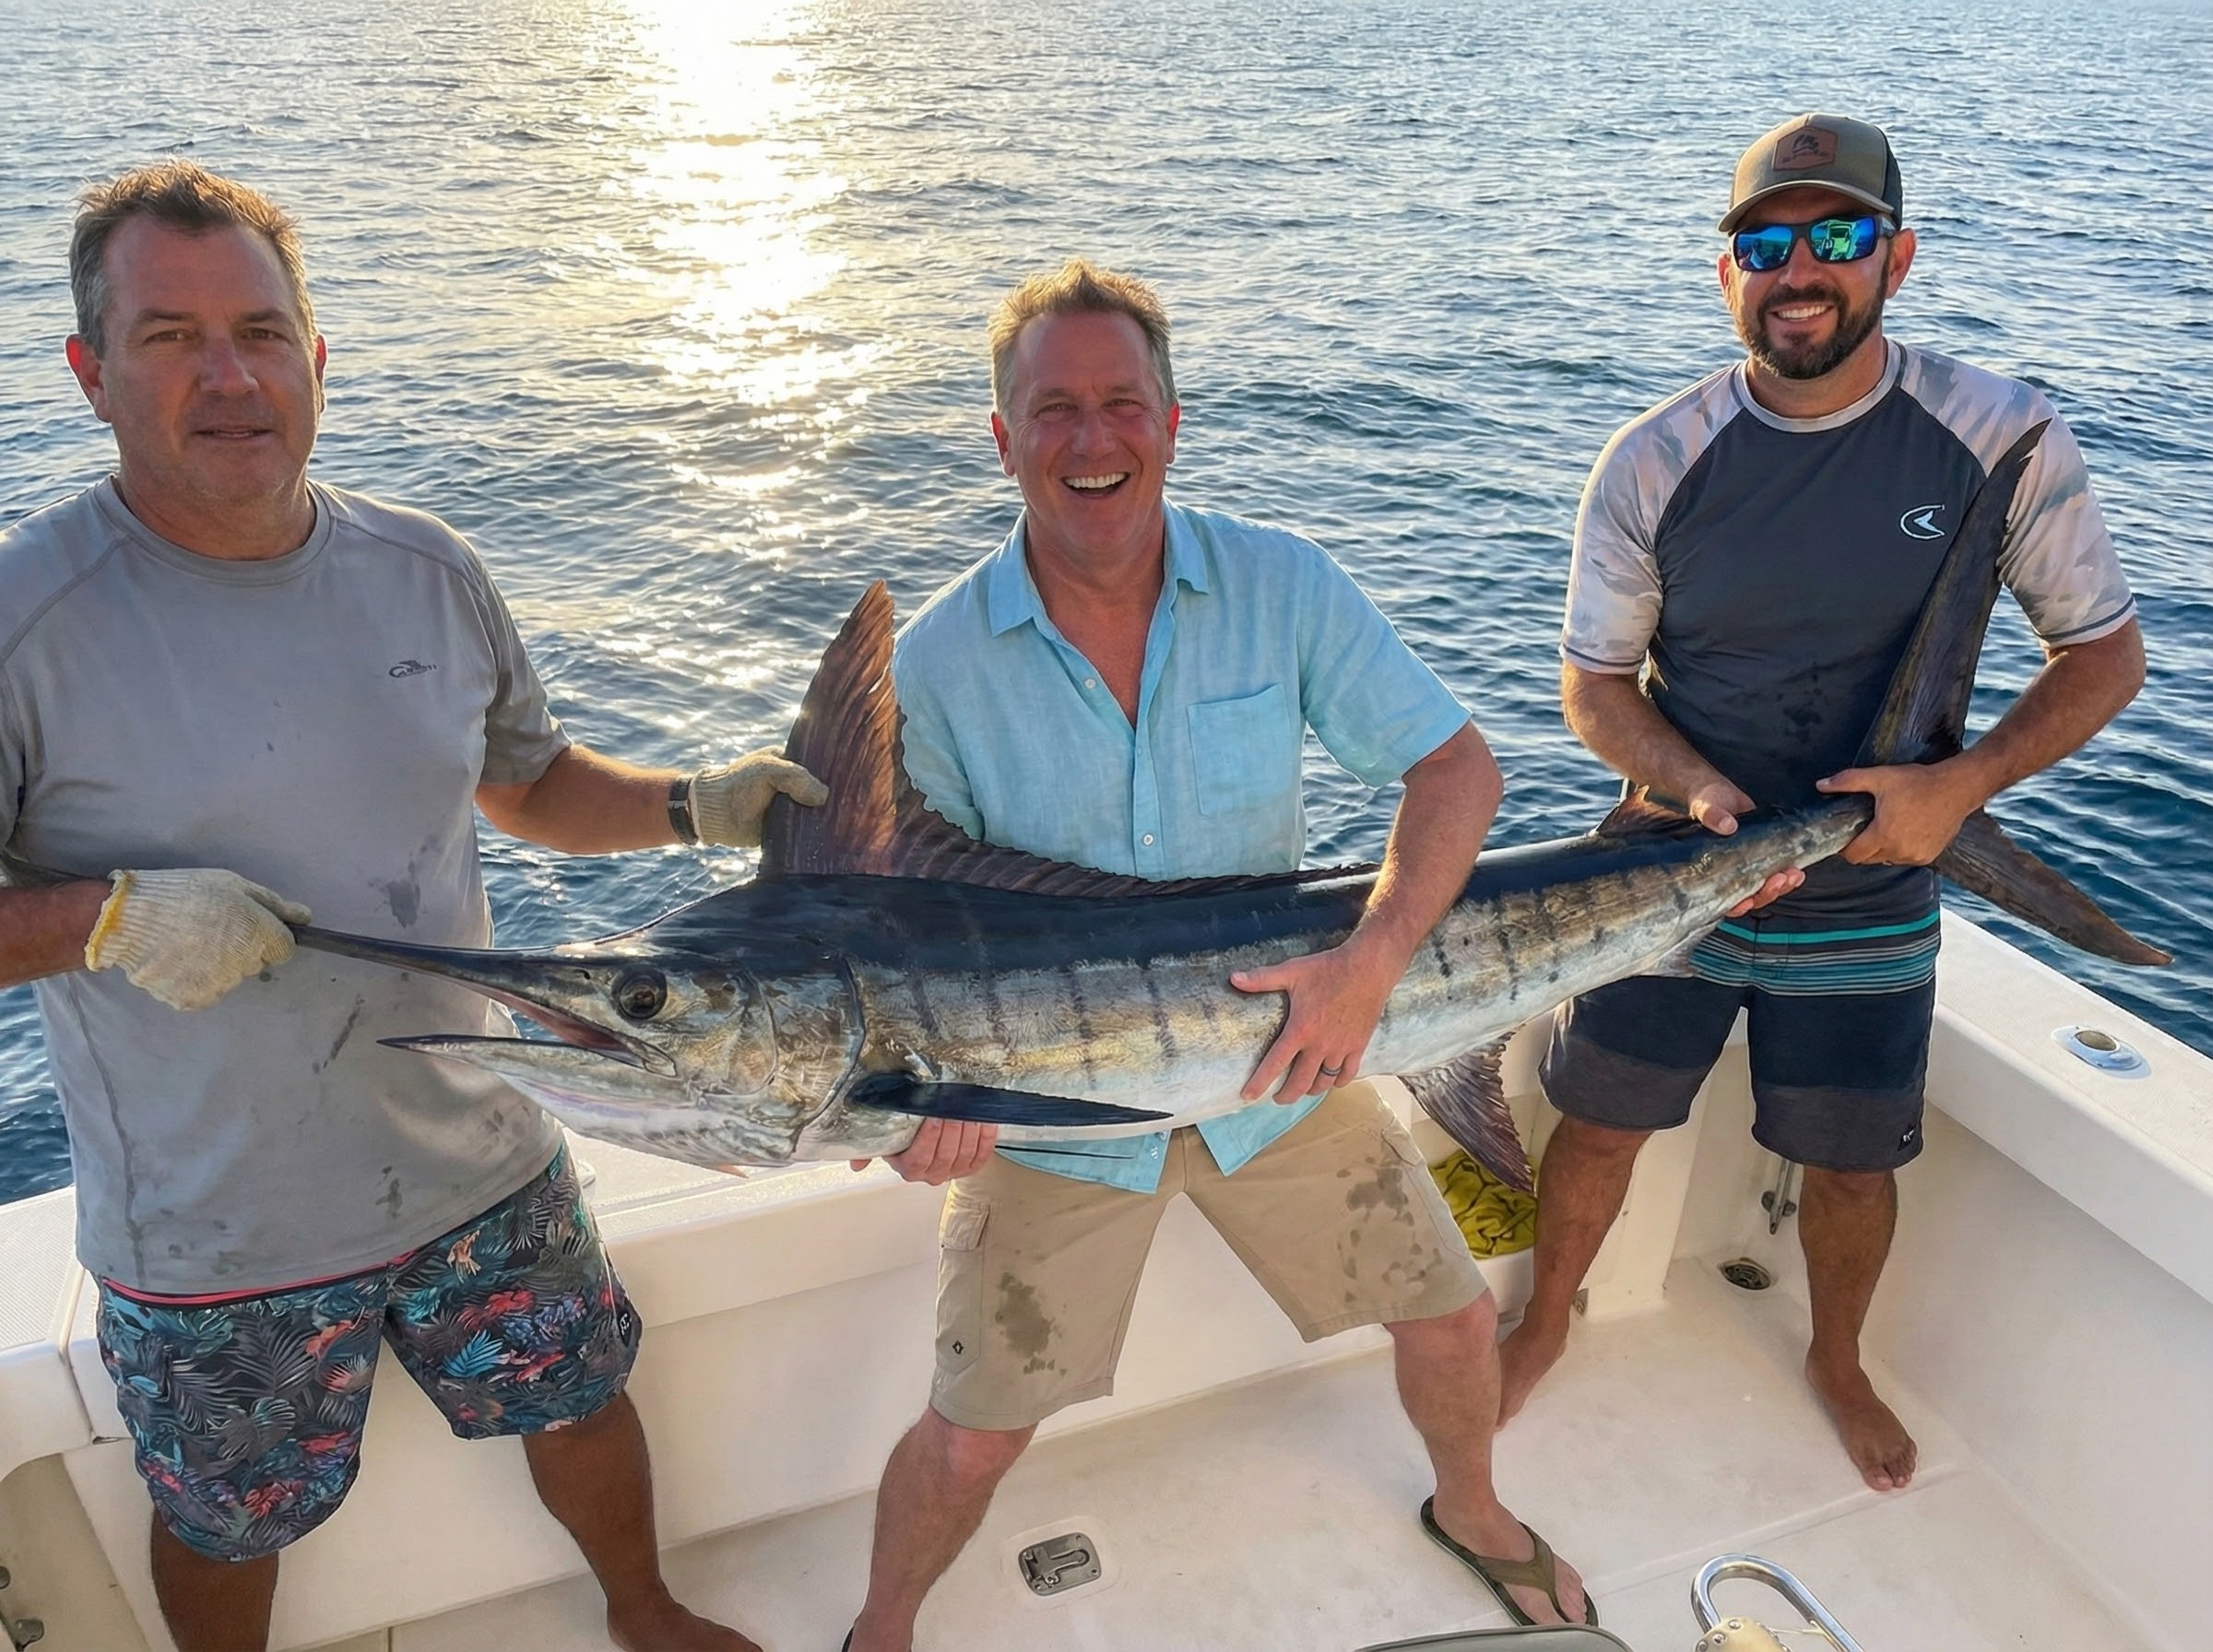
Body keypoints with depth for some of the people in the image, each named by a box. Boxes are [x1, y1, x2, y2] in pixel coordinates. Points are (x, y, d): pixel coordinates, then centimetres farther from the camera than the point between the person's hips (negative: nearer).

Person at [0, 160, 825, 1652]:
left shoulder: (426, 570, -2)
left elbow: (531, 783, 10)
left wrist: (693, 806, -6)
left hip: (479, 1164, 4)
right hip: (214, 1235, -4)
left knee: (581, 1400, 23)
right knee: (227, 1522, 20)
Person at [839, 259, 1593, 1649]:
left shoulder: (1281, 586, -11)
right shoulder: (935, 664, -14)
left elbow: (1458, 766, -9)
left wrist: (1373, 960, -25)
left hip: (1281, 1062, 2)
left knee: (1454, 1323, 13)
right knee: (974, 1439, 3)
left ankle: (1471, 1510, 49)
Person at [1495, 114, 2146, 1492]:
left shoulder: (2003, 437, -11)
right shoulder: (1654, 462, -11)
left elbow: (2106, 653, -4)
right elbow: (1595, 680, -4)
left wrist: (1961, 783, -20)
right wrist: (1701, 788, -22)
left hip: (1869, 906, 0)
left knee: (1853, 1164, 16)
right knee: (1600, 1122, 11)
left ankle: (1839, 1361, 47)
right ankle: (1547, 1322, 41)